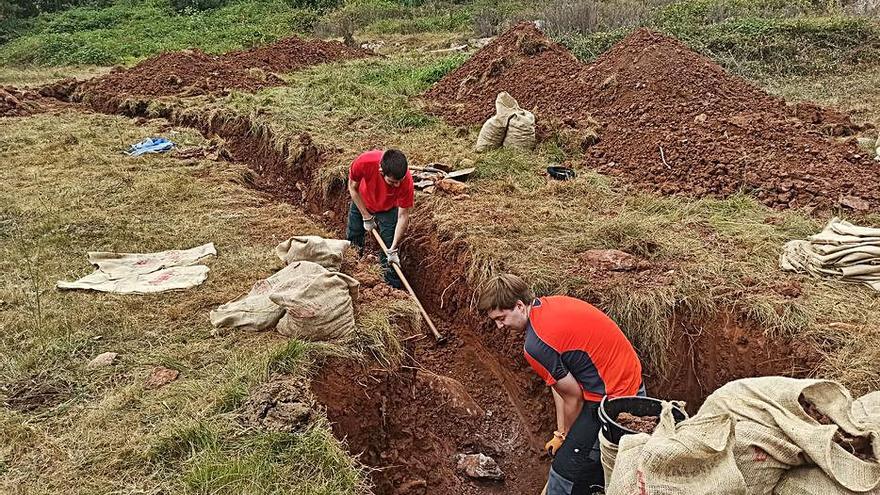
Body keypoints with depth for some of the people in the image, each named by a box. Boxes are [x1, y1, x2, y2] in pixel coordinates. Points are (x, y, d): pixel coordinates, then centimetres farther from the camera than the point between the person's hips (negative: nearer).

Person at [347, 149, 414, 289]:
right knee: (353, 242, 14)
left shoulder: (406, 181, -39)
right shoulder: (364, 162, -40)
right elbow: (353, 187, -17)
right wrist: (366, 217, -16)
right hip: (361, 203, 2)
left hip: (388, 209, -1)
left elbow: (403, 216, -26)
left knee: (389, 249, -5)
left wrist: (393, 249, -27)